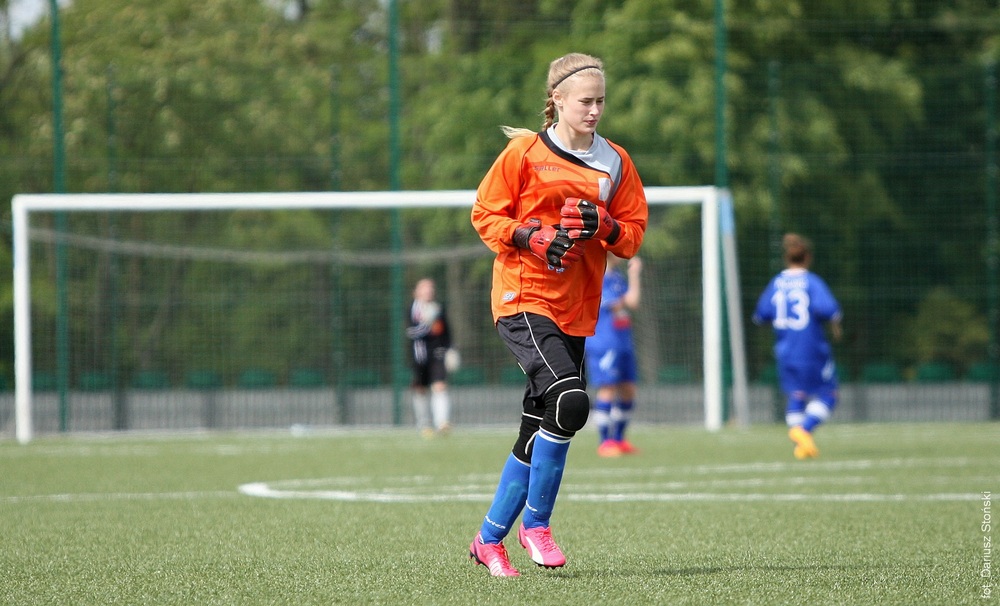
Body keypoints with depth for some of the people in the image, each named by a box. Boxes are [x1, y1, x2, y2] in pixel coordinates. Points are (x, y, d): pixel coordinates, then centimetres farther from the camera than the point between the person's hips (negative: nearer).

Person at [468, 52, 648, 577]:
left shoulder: (615, 163, 10)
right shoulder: (525, 152, -2)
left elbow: (634, 234, 11)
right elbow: (485, 214, 0)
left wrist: (603, 227, -11)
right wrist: (533, 237, -15)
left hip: (575, 310, 6)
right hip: (522, 299, -5)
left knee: (538, 433, 6)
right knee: (570, 402, -25)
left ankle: (489, 540, 20)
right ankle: (536, 524, -9)